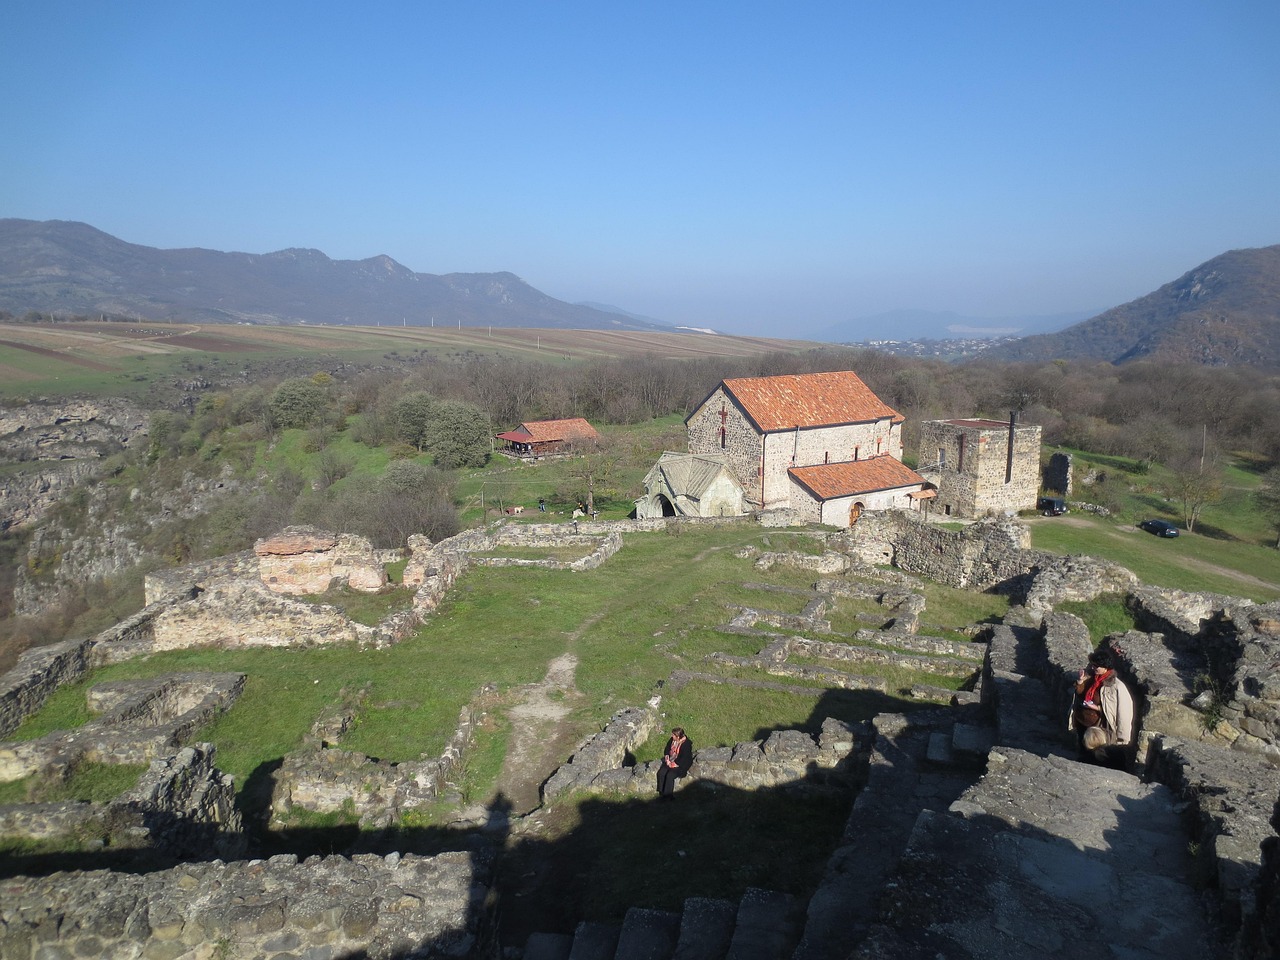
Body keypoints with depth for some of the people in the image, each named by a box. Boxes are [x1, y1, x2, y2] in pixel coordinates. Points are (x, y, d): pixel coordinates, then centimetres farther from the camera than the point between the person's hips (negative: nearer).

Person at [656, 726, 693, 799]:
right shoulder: (672, 740, -1)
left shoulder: (686, 744, -22)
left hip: (680, 764, -7)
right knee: (661, 773, -15)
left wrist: (673, 764, -19)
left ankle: (668, 795, -12)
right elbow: (667, 749, 12)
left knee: (670, 775, -26)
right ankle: (661, 792, -4)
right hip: (670, 761, 7)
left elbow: (684, 759, -21)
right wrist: (667, 759, -4)